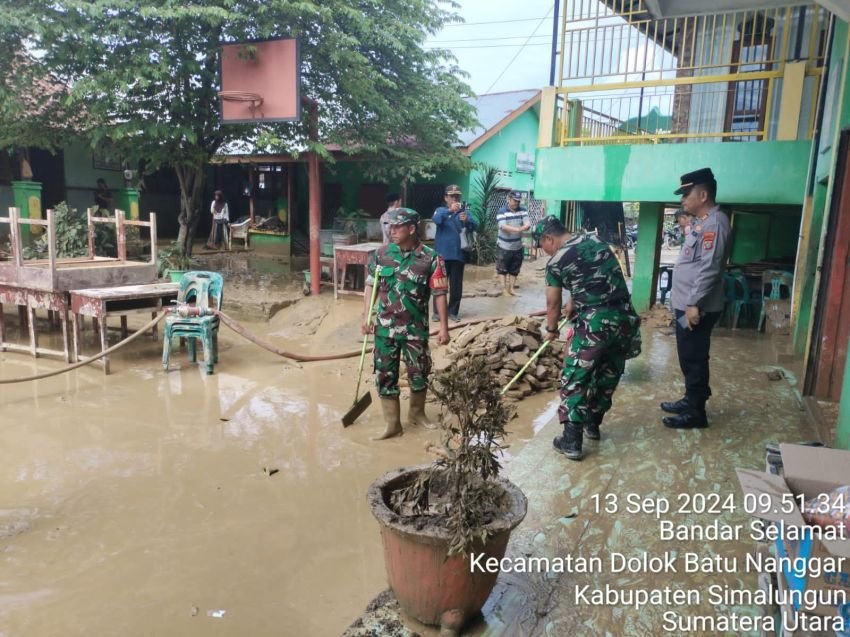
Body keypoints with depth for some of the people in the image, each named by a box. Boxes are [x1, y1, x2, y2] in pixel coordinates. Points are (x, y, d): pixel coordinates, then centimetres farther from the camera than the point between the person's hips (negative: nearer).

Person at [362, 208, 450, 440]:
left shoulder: (430, 258, -10)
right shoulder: (381, 254, -1)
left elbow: (439, 294, -8)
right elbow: (370, 286, 7)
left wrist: (444, 327, -10)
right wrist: (366, 317, 2)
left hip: (415, 328, -2)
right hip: (385, 327, 2)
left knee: (419, 373, 9)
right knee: (385, 375, 5)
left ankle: (416, 413, 35)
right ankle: (393, 424, 17)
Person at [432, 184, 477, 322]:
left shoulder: (464, 211, 5)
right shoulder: (441, 210, 3)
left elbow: (474, 226, -11)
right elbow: (436, 220, -20)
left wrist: (466, 220, -33)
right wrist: (449, 210, -36)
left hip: (458, 254, 1)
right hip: (442, 254, -1)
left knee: (456, 285, 6)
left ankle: (453, 311, 18)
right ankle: (437, 311, 14)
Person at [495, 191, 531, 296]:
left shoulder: (523, 211, -1)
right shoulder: (502, 211, -14)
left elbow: (527, 224, -11)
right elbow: (503, 226, -26)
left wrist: (522, 228, -35)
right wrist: (517, 229, -38)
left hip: (517, 246, 4)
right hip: (504, 246, -4)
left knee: (514, 269, 12)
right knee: (502, 268, 4)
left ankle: (511, 288, 23)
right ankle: (504, 289, 13)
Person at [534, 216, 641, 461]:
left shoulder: (556, 262, -3)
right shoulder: (597, 241, 16)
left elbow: (553, 304, 9)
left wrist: (551, 330, 28)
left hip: (595, 322, -7)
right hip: (625, 318, 7)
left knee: (575, 380, 5)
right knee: (608, 375, 21)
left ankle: (571, 442, 8)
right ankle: (592, 424, 37)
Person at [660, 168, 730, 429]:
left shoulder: (714, 223, -18)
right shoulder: (703, 222, 15)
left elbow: (709, 269, -25)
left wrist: (694, 304, -25)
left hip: (697, 308, -10)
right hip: (687, 305, 10)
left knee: (694, 359, 0)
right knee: (688, 358, 19)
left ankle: (695, 413, 10)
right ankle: (691, 400, 32)